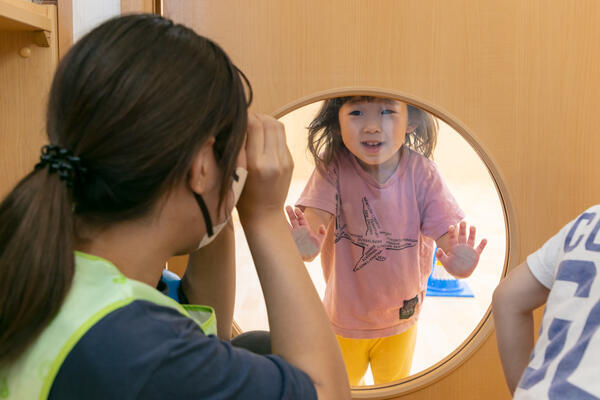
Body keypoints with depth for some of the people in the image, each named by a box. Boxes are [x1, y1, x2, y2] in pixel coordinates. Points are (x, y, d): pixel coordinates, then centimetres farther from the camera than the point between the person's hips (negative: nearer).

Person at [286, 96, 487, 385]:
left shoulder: (421, 173, -19)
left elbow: (446, 230, -23)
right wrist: (306, 244, -55)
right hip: (344, 316, 0)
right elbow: (316, 215, -32)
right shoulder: (333, 166, -20)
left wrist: (458, 260, -46)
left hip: (401, 317, 1)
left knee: (394, 387, 26)